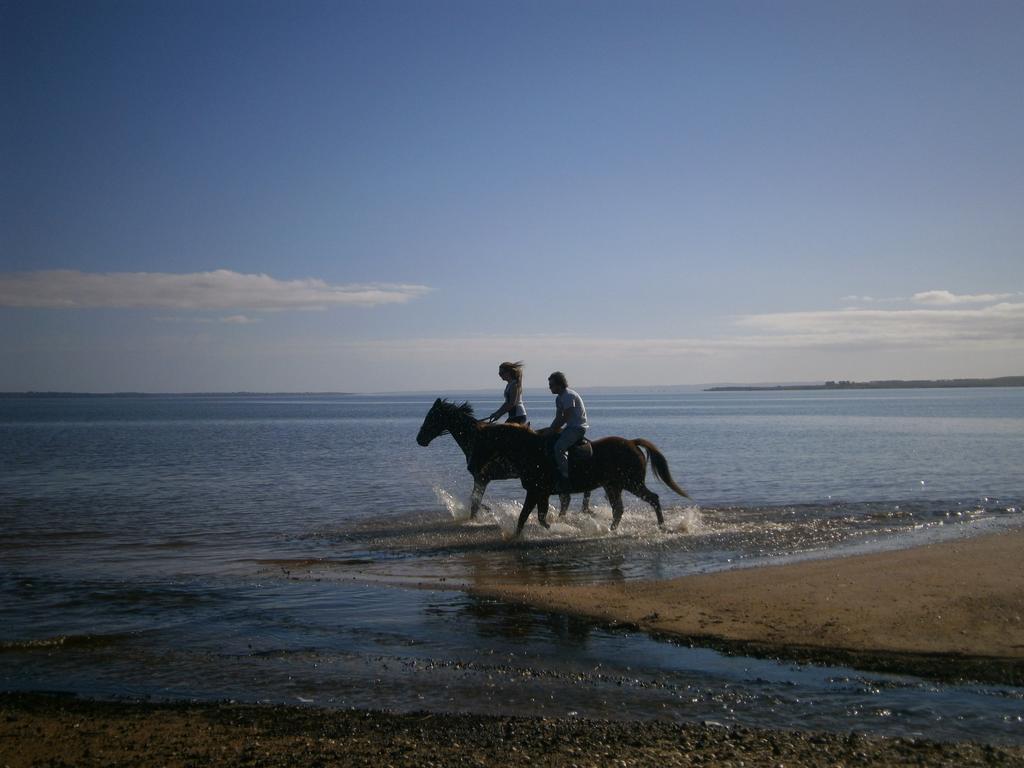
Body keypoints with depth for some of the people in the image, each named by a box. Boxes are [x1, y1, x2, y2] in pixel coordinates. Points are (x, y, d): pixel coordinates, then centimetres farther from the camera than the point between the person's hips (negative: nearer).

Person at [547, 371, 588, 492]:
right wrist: (551, 429, 4)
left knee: (559, 447, -25)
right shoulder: (559, 397, 15)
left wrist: (553, 429, -13)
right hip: (570, 427, 11)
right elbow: (559, 417, 17)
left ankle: (565, 478, -22)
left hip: (578, 427, -11)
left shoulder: (569, 395, -15)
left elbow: (565, 417, -19)